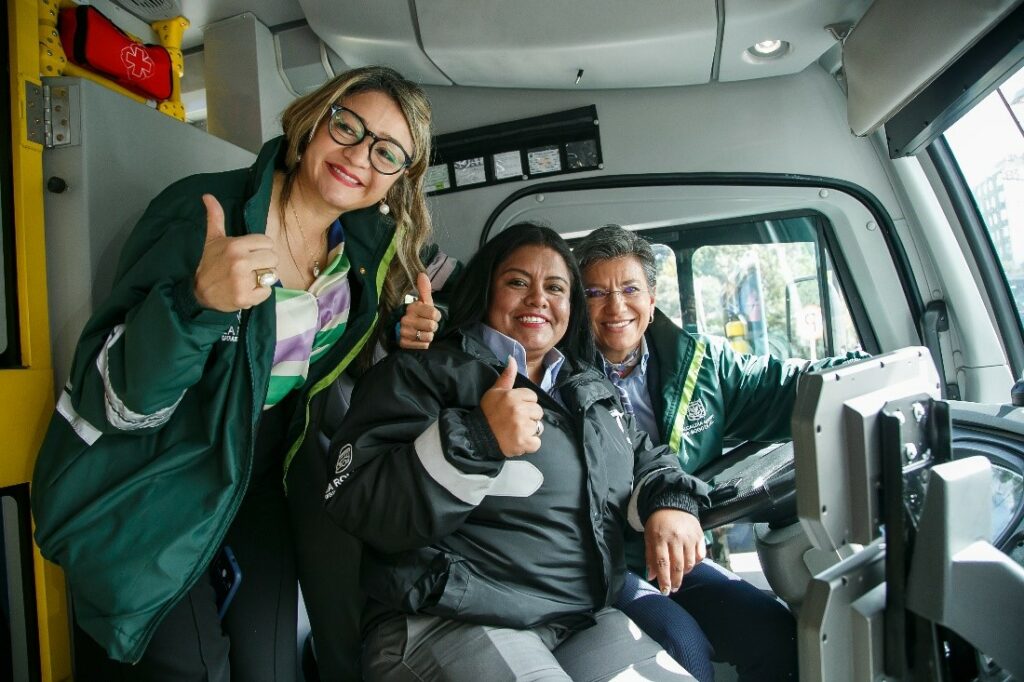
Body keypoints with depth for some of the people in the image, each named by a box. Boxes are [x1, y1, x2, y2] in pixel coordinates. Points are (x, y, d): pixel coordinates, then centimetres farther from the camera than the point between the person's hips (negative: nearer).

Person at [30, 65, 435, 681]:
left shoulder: (369, 245, -3)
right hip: (155, 484, -4)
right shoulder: (200, 213, -20)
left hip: (257, 482, 5)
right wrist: (199, 302, -40)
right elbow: (117, 397, -22)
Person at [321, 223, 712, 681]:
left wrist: (669, 501, 0)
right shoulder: (423, 373, -5)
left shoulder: (591, 388, 17)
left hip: (586, 623, 6)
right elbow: (356, 504, -15)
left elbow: (647, 459, 24)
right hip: (449, 625, -5)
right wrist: (475, 440, -27)